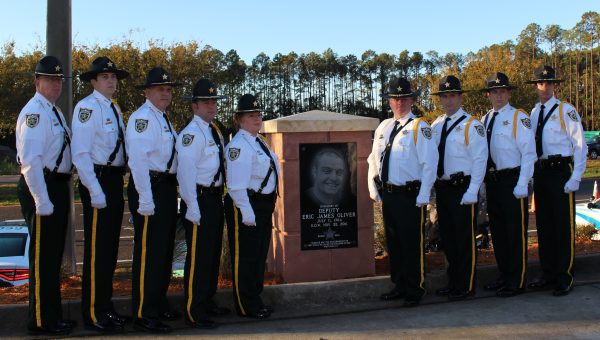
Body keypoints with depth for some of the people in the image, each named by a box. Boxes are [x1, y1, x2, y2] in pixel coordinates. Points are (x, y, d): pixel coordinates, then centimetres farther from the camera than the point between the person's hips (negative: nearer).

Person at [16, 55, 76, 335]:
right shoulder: (34, 112, -14)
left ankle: (52, 316, 29)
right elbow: (30, 160, -21)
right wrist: (42, 200, -23)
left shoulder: (54, 112, 17)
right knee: (42, 256, -2)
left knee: (53, 256, 16)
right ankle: (41, 321, 9)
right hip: (42, 188, -10)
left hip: (58, 186, 10)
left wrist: (63, 195, 17)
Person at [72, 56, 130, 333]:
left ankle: (105, 307, 26)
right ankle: (93, 315, 6)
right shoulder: (87, 107, -10)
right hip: (98, 182, -9)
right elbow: (81, 153, -17)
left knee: (110, 248, 15)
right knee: (96, 250, -3)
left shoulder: (115, 110, 17)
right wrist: (95, 191, -21)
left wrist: (118, 185, 10)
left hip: (115, 181, 9)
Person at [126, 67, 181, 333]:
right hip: (151, 189, -10)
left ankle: (159, 306, 29)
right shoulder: (142, 117, -11)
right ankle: (144, 315, 2)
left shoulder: (163, 119, 19)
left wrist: (170, 192, 18)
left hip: (167, 188, 10)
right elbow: (138, 159, -20)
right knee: (148, 252, -6)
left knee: (164, 250, 17)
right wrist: (145, 199, -24)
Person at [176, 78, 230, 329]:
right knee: (198, 257, -4)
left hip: (216, 198, 9)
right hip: (200, 200, -9)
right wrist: (193, 208, -22)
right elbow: (186, 172, -20)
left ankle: (207, 302, 32)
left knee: (213, 254, 18)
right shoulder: (191, 133, -14)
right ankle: (193, 312, 5)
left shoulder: (215, 131, 15)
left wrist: (220, 196, 15)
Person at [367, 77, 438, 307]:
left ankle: (414, 291, 16)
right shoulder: (383, 127, 12)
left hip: (410, 196, -7)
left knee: (412, 245, 2)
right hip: (387, 194, 7)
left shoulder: (419, 127, -8)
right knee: (393, 243, 16)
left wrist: (423, 197, -15)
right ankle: (400, 286, 30)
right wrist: (374, 189, 10)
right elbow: (373, 160, 17)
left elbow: (429, 163, -13)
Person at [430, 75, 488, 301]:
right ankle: (453, 282, 28)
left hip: (463, 189, -6)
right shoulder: (436, 126, 12)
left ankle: (466, 286, 12)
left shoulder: (471, 125, -7)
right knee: (447, 238, 15)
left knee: (465, 239, 1)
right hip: (442, 188, 7)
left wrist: (472, 192, -17)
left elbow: (480, 159, -12)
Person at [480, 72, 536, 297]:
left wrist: (522, 185, -17)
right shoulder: (485, 120, 12)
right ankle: (504, 276, 28)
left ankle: (516, 282, 9)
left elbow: (529, 153, -12)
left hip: (512, 181, -7)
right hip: (491, 181, 7)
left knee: (516, 232, 0)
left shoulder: (518, 117, -7)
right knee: (498, 231, 15)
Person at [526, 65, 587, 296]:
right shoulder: (534, 113, 12)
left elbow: (580, 145, -9)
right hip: (540, 172, 6)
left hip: (561, 171, -6)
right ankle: (548, 274, 24)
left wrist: (575, 177, -14)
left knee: (563, 226, -1)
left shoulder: (566, 111, -6)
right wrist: (530, 173, 8)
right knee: (544, 225, 12)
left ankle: (564, 279, 8)